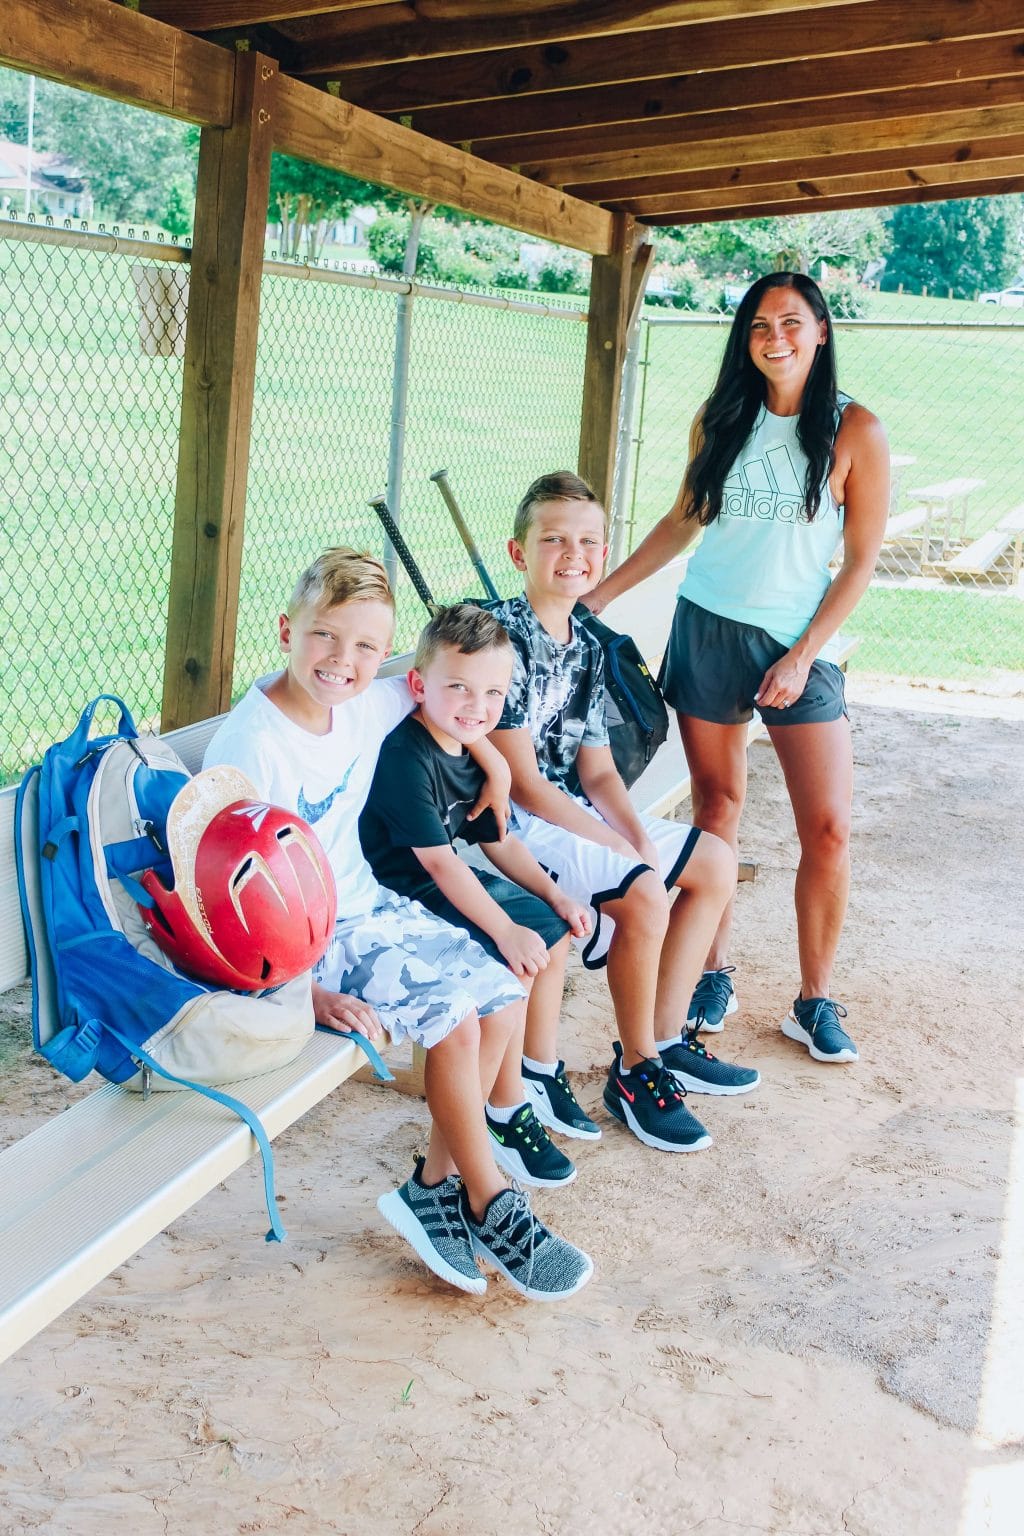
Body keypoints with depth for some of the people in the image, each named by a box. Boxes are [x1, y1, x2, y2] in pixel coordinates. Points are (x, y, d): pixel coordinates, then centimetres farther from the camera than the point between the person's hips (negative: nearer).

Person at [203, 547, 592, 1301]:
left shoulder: (366, 706, -3)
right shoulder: (251, 747, -24)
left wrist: (490, 759, 7)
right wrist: (310, 994, -28)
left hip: (368, 906, 8)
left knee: (506, 994, -3)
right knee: (454, 1013, -20)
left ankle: (436, 1184, 7)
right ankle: (489, 1203, -1)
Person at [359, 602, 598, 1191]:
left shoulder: (467, 752, 5)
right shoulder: (405, 758, -24)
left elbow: (499, 842, 13)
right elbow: (438, 861, -28)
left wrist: (554, 895, 1)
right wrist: (506, 931, -31)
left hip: (449, 884, 10)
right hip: (402, 896, -10)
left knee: (555, 932, 10)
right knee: (515, 961, -21)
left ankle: (541, 1074, 24)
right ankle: (506, 1114, -7)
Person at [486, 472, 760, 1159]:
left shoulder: (586, 646, 9)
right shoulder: (505, 637, -18)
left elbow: (597, 771, 10)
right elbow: (524, 783, -21)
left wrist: (641, 837, -10)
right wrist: (624, 851, -19)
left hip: (575, 813, 10)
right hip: (518, 824, -10)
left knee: (717, 862, 11)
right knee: (644, 893, -28)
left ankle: (667, 1040, 15)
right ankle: (635, 1075, -8)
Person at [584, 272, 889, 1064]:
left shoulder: (854, 429, -5)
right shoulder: (721, 419, 4)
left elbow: (861, 559, -4)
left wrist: (804, 654, -10)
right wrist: (599, 594, 11)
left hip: (799, 644, -2)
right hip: (708, 631, 2)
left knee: (828, 827, -6)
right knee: (717, 804, 9)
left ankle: (815, 1001, 8)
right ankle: (714, 973, 22)